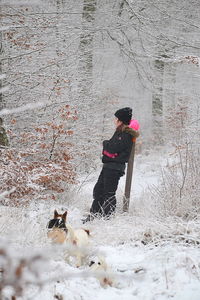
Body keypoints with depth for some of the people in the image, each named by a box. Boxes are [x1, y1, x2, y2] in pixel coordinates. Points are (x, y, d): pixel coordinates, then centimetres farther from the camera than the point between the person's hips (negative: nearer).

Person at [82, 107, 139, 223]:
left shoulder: (126, 135, -16)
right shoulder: (120, 132, 15)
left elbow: (114, 148, -22)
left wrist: (106, 144, -5)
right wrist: (108, 145, 0)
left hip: (115, 167, -10)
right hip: (109, 165, 10)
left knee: (109, 193, -6)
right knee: (98, 189, 14)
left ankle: (106, 217, 0)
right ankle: (94, 215, 20)